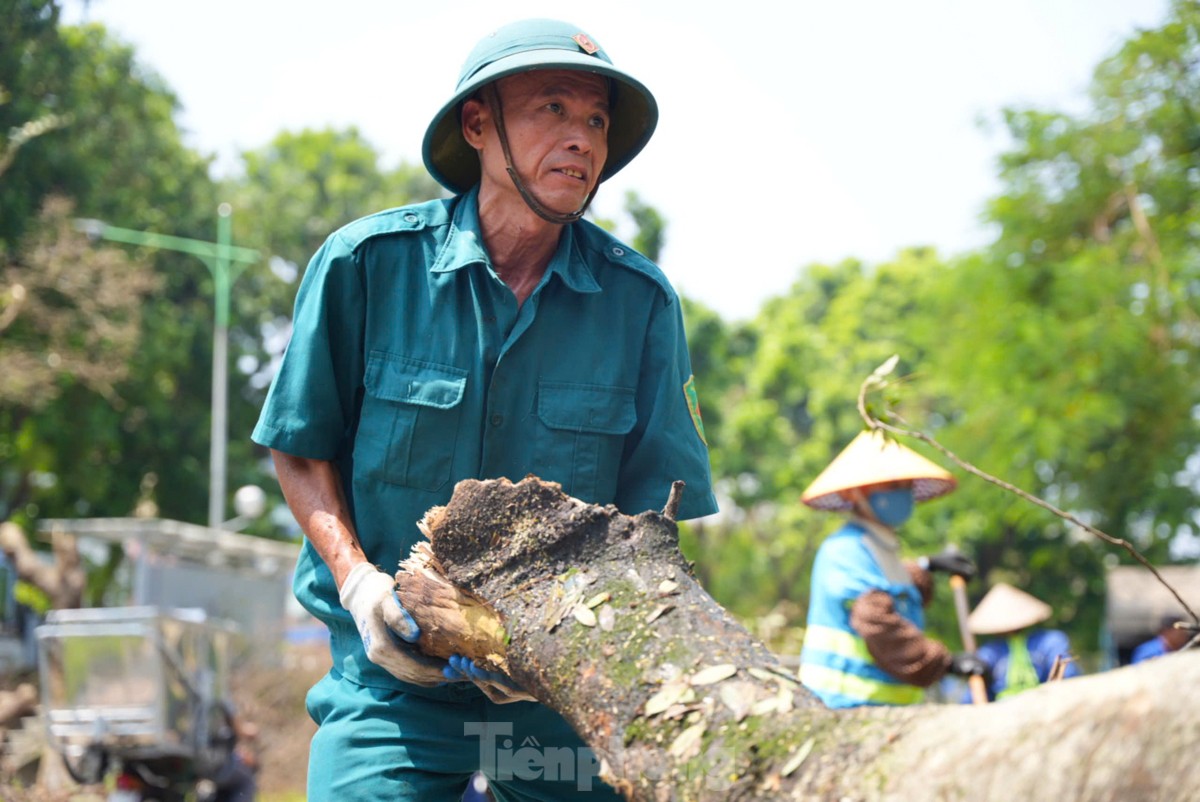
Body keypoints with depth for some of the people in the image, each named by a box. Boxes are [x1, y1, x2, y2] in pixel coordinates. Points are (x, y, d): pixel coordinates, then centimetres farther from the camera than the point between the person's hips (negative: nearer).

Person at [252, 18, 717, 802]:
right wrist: (356, 577, -10)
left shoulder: (640, 299, -5)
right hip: (394, 669, -1)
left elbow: (652, 509, -1)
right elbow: (302, 450, 5)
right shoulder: (367, 264, -6)